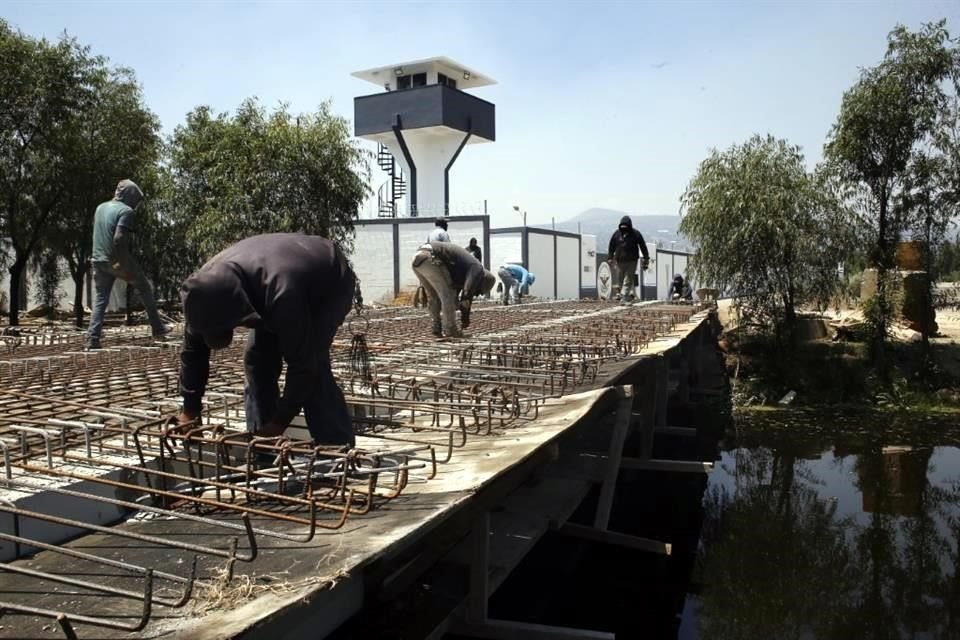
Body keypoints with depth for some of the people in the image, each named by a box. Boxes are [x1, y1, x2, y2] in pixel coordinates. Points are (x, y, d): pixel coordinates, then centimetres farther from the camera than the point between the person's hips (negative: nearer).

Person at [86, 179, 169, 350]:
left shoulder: (100, 208, 12)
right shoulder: (126, 211, -13)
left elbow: (97, 234, 18)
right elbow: (119, 238, -24)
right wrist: (127, 266, -22)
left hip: (99, 261, 6)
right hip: (118, 261, -6)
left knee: (100, 300, 9)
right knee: (145, 290, 13)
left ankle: (92, 339, 1)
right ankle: (157, 328, 19)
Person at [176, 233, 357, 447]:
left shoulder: (282, 294, -46)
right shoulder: (208, 283, -25)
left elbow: (302, 364, -36)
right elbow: (193, 348, -11)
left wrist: (280, 421, -26)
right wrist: (189, 410, -9)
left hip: (330, 282, -7)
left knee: (311, 364, -23)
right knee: (257, 359, -5)